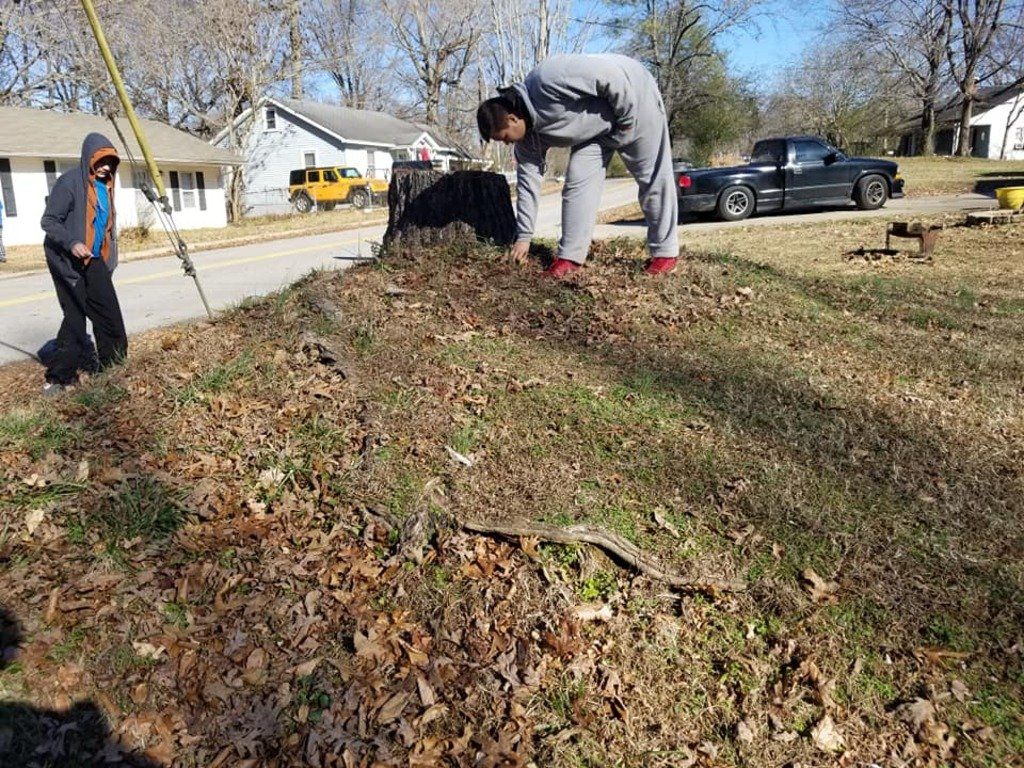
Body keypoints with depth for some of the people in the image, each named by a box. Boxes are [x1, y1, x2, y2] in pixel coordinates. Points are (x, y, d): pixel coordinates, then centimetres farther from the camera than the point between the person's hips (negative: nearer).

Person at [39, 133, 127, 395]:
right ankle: (58, 377, 5)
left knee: (109, 314, 3)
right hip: (68, 261, -7)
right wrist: (71, 243, -28)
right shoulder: (69, 182, -13)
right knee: (76, 317, -5)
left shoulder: (103, 184, 9)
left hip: (94, 260, 7)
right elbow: (48, 221, -13)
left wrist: (108, 257, 17)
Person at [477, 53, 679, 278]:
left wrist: (625, 122, -21)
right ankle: (570, 257, -2)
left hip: (633, 96, -7)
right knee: (577, 181, -4)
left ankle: (665, 252, 6)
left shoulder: (548, 82, -35)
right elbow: (529, 178, -4)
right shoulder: (530, 133, -9)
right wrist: (524, 235, -3)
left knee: (652, 178, -2)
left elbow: (612, 77, -31)